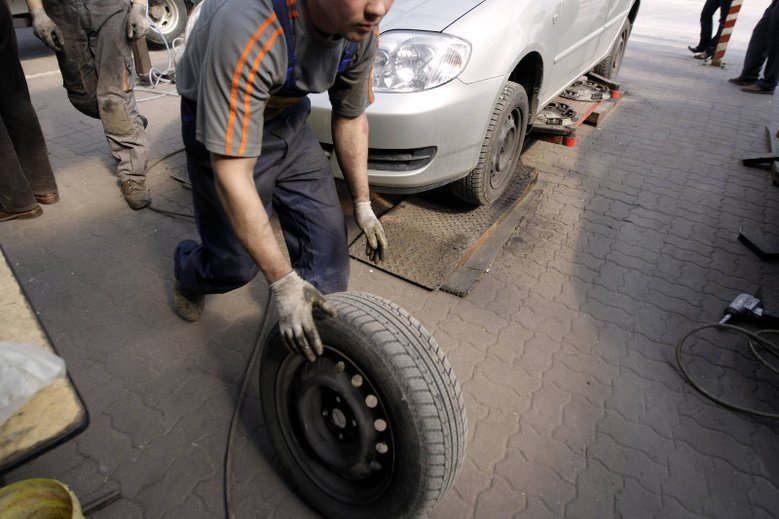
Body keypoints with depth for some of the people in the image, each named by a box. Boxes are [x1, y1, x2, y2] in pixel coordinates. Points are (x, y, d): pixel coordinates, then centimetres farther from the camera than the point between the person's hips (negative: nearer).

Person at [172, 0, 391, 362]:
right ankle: (188, 274, 41)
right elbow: (232, 173, -37)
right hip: (222, 128, -5)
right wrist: (283, 282, -34)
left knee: (327, 237, -4)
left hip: (290, 120, 5)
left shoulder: (363, 30, -18)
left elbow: (350, 118, -1)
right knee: (236, 263, 2)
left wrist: (362, 204, 2)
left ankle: (324, 341, 19)